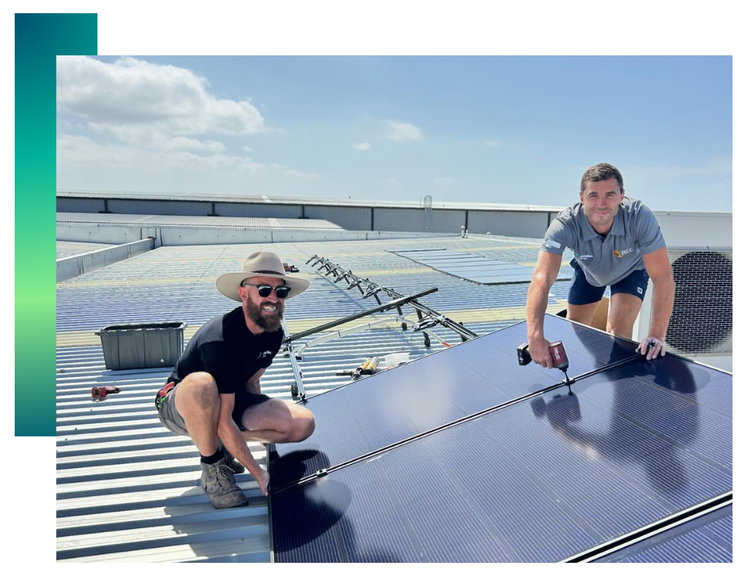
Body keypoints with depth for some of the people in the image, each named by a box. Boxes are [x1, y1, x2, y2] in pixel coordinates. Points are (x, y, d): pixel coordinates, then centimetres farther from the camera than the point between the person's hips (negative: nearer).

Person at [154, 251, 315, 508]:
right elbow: (223, 421, -32)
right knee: (201, 384, -43)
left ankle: (223, 446, 6)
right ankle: (212, 468, -15)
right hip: (180, 406, -6)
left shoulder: (274, 333, -10)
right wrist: (258, 473, -30)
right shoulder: (220, 340, -33)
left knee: (303, 424, -14)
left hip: (231, 401, 6)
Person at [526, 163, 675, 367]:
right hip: (588, 272, 1)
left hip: (631, 271, -1)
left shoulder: (640, 217, -40)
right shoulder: (565, 224, -40)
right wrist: (535, 336, -64)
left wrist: (656, 335, -47)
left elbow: (663, 277, -38)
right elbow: (541, 278, -51)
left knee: (618, 335, -17)